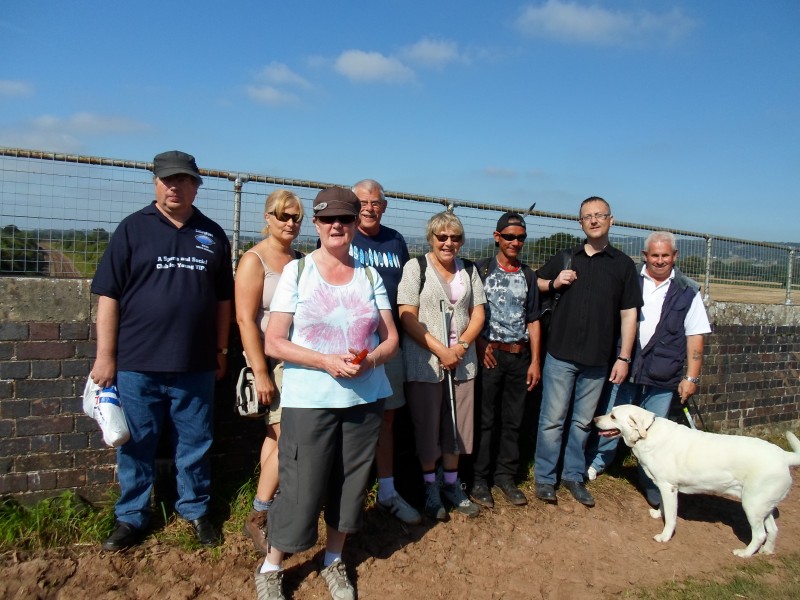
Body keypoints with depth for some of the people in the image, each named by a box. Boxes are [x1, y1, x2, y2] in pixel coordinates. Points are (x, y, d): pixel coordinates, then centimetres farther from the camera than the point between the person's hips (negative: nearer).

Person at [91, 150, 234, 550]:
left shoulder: (212, 235, 7)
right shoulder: (133, 229, 0)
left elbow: (223, 299, 11)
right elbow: (108, 296, -2)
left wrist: (221, 350, 10)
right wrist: (105, 356, -5)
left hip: (195, 365, 2)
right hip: (137, 365, -1)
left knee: (195, 444, 13)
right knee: (135, 446, 12)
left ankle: (196, 510, 31)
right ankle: (131, 517, 29)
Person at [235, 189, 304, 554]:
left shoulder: (300, 260, 12)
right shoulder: (254, 260, -8)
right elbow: (245, 319, -14)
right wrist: (260, 372, -18)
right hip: (272, 361, -6)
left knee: (276, 436, 11)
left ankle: (268, 511, 21)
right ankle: (258, 517, 6)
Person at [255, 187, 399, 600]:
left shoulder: (370, 276, 6)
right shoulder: (296, 272, -2)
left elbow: (391, 338, 8)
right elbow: (273, 342, -6)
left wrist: (370, 359, -14)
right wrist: (326, 361, -19)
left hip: (365, 399, 3)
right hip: (309, 402, -3)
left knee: (350, 485, 12)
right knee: (300, 488, 1)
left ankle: (333, 561, 33)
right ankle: (271, 567, 24)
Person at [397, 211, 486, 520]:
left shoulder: (469, 270, 9)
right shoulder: (416, 267, -3)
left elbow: (478, 314, 8)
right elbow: (407, 317, -9)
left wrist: (461, 346, -9)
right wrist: (439, 350, -15)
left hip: (462, 361, 4)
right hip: (425, 362, -4)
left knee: (457, 424, 11)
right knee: (427, 425, 6)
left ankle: (451, 483, 28)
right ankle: (430, 486, 23)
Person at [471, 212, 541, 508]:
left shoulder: (528, 274, 11)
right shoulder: (482, 270, -1)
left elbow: (533, 320, 11)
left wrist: (535, 361, 6)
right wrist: (481, 346, -15)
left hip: (520, 356, 4)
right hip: (490, 355, -4)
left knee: (513, 420, 11)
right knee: (484, 419, 2)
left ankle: (505, 476, 23)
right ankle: (479, 479, 13)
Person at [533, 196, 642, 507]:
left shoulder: (623, 264, 5)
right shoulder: (564, 258, 7)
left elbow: (629, 313, 4)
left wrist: (624, 357, -1)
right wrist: (554, 283, -6)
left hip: (598, 360, 0)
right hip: (561, 354, 0)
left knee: (582, 421, 11)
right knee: (552, 420, 3)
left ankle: (574, 475, 26)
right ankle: (544, 478, 15)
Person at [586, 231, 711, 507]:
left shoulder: (688, 292, 0)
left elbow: (695, 337, 0)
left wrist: (691, 377, -3)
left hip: (662, 379, -1)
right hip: (625, 369, 1)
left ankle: (653, 488, 24)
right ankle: (595, 464, 33)